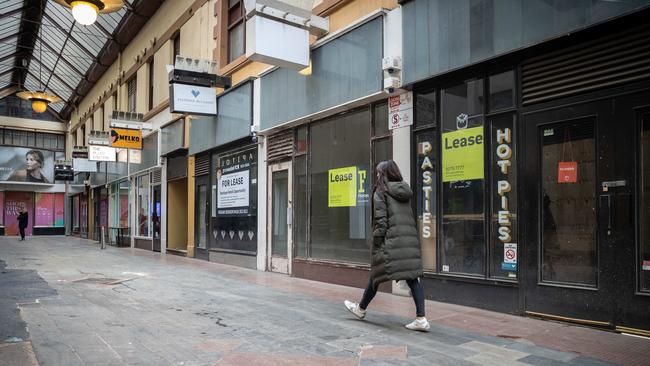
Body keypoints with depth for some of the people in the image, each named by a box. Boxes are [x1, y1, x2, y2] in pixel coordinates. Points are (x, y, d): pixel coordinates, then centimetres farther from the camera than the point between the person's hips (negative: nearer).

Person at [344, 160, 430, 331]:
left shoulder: (381, 191, -4)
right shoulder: (405, 190, 15)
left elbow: (381, 220, -10)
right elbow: (409, 217, 17)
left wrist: (376, 245, -7)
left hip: (391, 240, -6)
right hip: (410, 239, 6)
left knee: (377, 274, 9)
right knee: (412, 277, 3)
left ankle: (361, 309, 28)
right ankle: (421, 318, -2)